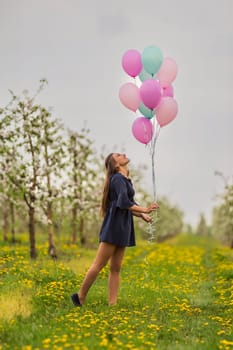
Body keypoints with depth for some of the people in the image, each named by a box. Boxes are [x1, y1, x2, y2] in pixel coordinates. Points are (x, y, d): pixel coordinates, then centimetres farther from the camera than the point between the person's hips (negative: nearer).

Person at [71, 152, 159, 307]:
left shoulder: (126, 180, 18)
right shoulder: (118, 178, -9)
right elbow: (123, 202, -21)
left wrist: (142, 215, 3)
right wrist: (144, 210, -26)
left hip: (123, 227, 9)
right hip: (114, 225, -9)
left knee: (116, 268, 6)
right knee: (100, 264, -5)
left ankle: (112, 303, 6)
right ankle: (80, 297, 5)